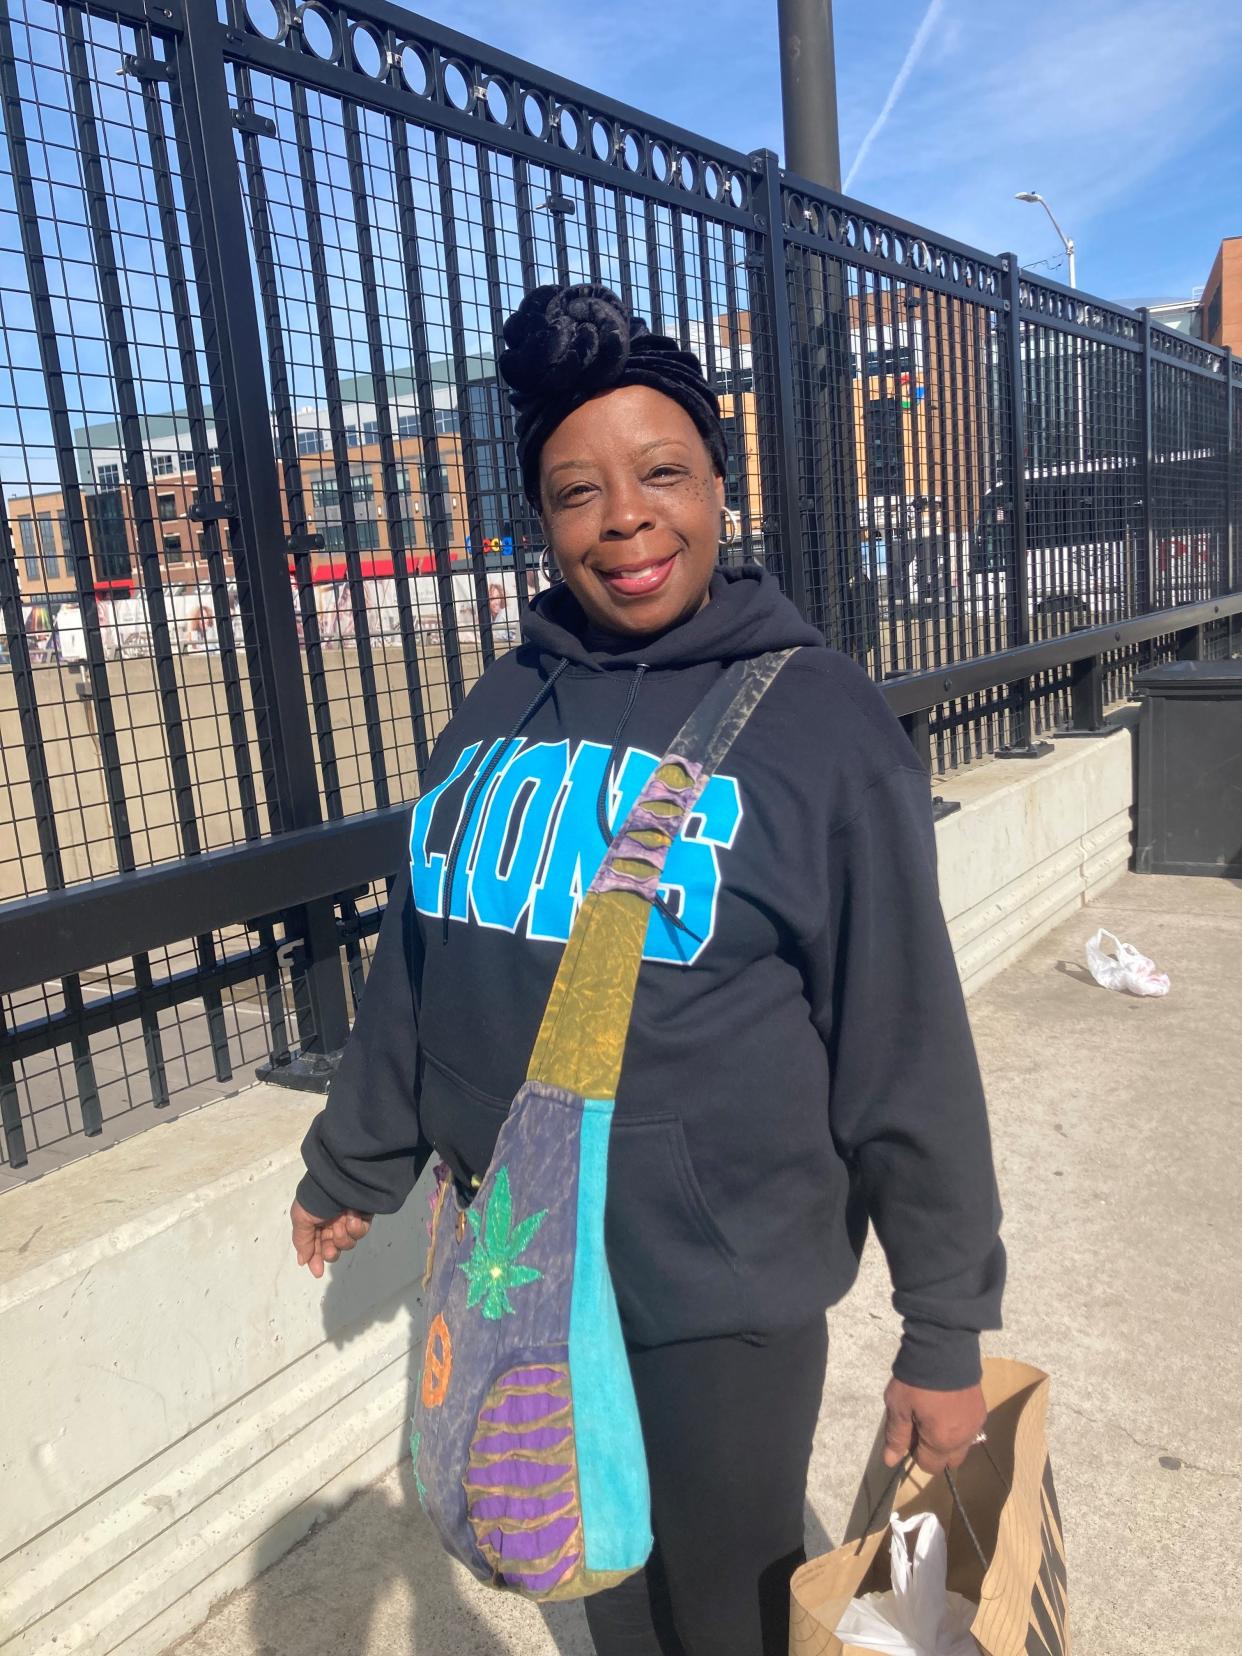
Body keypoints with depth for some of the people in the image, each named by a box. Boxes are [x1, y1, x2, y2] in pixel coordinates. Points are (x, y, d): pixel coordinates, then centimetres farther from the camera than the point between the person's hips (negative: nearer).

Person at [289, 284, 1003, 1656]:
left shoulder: (820, 720, -13)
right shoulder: (502, 706, 0)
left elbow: (906, 1048, -11)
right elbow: (422, 957, 8)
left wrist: (946, 1328, -7)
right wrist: (355, 1161, 16)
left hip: (722, 1292, -4)